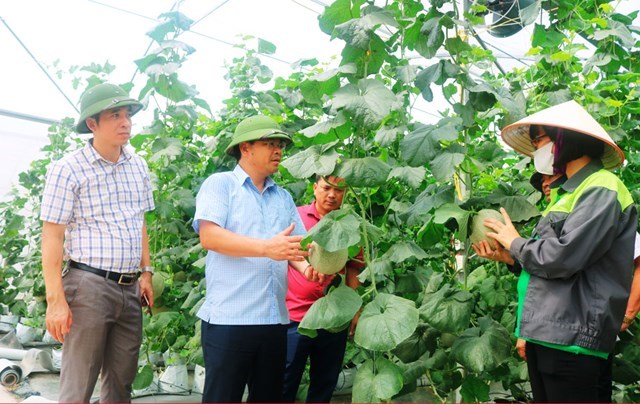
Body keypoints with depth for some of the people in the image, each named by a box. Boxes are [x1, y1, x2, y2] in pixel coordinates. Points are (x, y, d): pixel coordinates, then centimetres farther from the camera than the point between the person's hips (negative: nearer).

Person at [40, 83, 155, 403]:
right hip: (89, 285, -5)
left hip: (130, 289, 6)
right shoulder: (68, 169, -7)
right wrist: (55, 300, -14)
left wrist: (146, 272, 13)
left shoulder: (138, 166, 10)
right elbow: (51, 236, -9)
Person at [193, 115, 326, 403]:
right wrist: (267, 248, -24)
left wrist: (306, 266, -12)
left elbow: (295, 246, 12)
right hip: (228, 319, -6)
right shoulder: (220, 184, 0)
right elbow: (209, 236, -15)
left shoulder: (283, 197, 17)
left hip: (275, 319, 6)